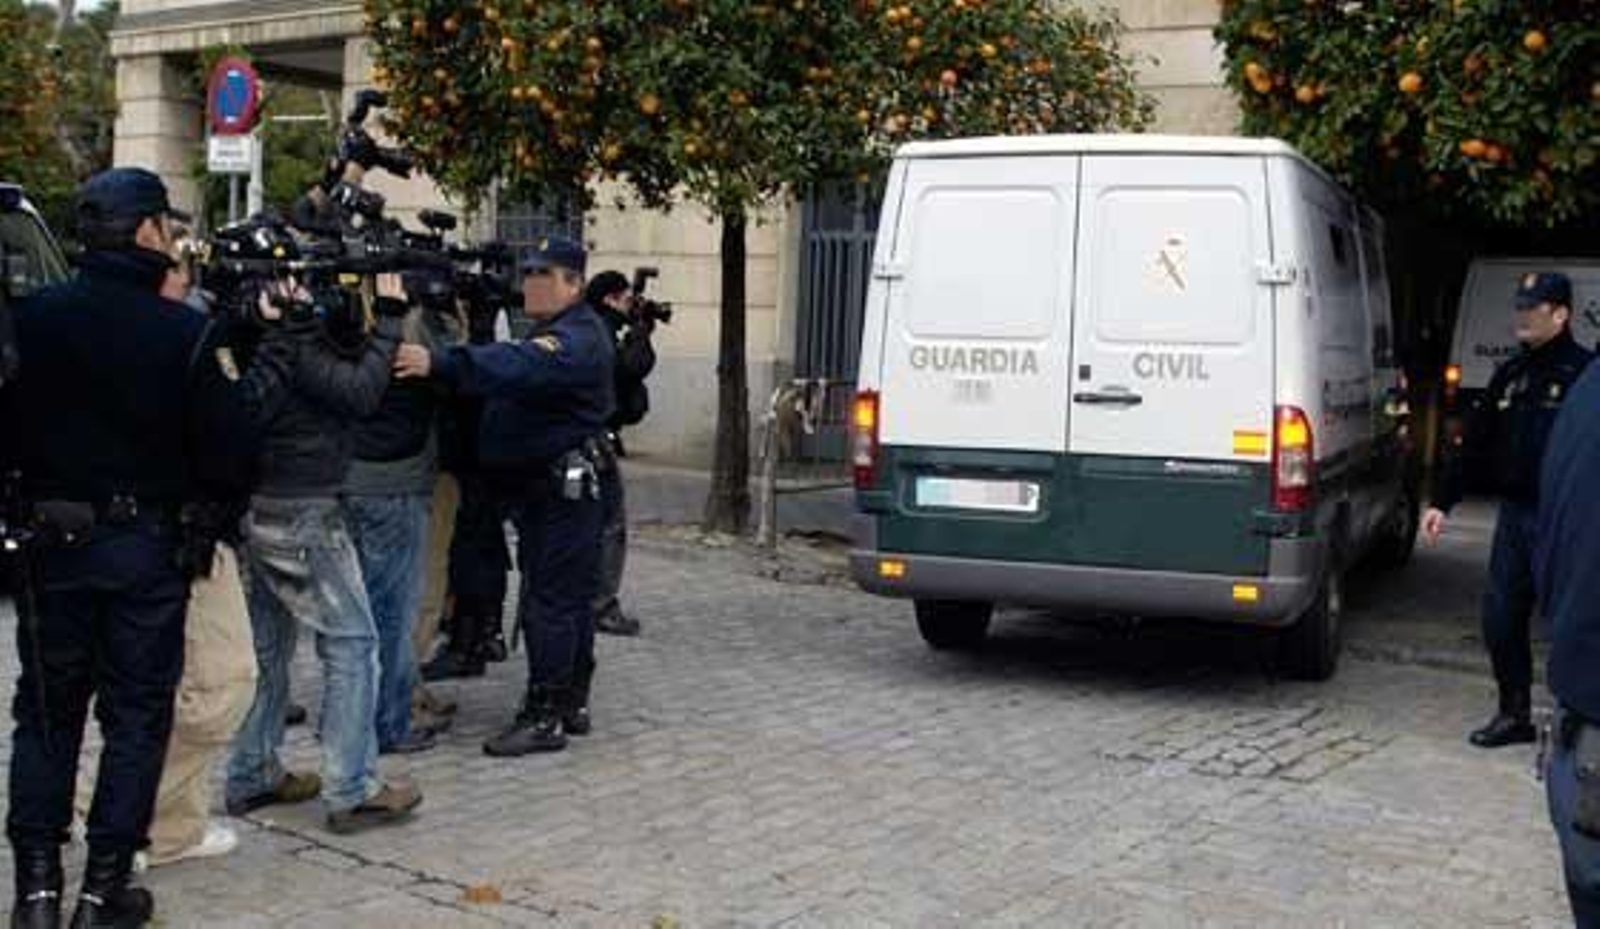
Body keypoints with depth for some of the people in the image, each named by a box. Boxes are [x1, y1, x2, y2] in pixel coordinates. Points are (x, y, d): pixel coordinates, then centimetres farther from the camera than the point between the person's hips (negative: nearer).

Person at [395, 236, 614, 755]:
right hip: (553, 486, 11)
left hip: (561, 491, -11)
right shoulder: (551, 334, 20)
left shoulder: (576, 340, -18)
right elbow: (512, 367, 11)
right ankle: (573, 705, 24)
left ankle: (544, 717, -4)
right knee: (570, 599, 15)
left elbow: (517, 367, -35)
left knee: (548, 601, -9)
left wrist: (438, 364, -45)